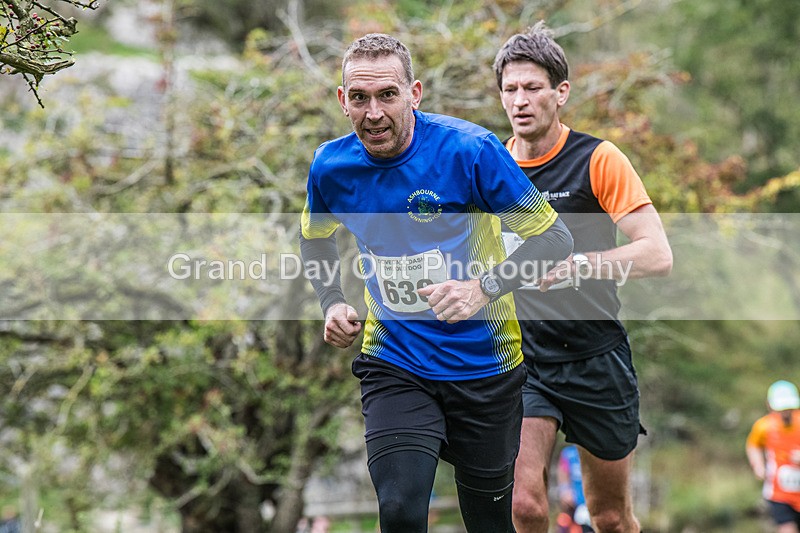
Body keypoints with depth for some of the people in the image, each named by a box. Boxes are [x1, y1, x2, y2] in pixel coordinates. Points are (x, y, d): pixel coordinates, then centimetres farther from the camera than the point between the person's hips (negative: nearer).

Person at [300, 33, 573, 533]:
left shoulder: (469, 149, -17)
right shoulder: (331, 166, -5)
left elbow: (555, 238, -12)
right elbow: (315, 238, 18)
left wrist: (484, 288, -26)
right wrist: (333, 303, 1)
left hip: (483, 364, -1)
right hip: (394, 364, 2)